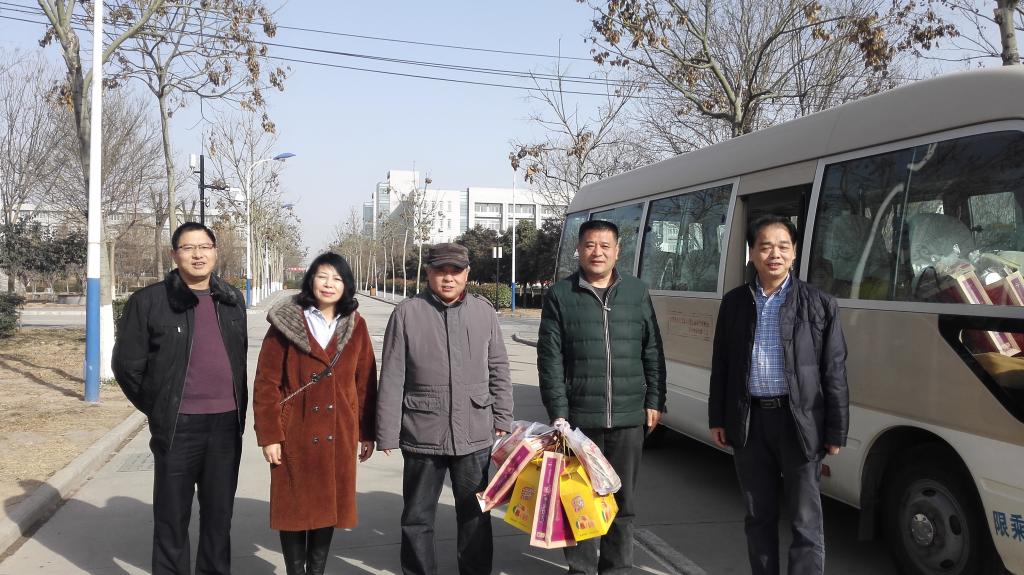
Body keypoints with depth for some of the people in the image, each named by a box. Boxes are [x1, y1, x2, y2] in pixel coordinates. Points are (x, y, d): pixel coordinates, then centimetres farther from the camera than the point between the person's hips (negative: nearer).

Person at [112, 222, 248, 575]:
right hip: (178, 427, -4)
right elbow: (127, 365, -2)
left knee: (219, 513, 15)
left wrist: (239, 409, 12)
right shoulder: (149, 301, -6)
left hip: (227, 424, 4)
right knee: (172, 515, 8)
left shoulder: (232, 300, 8)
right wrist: (158, 409, 1)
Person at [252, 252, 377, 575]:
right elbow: (266, 383, -7)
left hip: (337, 434, 3)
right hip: (295, 433, -2)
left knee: (329, 505, 11)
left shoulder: (355, 325, 3)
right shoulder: (286, 322, -6)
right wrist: (269, 435, -10)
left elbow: (365, 382, 6)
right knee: (294, 507, 7)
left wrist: (367, 432, 6)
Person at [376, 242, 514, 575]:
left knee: (475, 514, 14)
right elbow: (391, 380, -3)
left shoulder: (484, 312, 4)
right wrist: (387, 435, -5)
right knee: (417, 517, 11)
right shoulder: (407, 314, -4)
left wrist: (502, 420, 6)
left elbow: (498, 371, 10)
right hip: (422, 436, -2)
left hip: (476, 435, 2)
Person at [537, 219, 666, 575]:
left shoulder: (637, 292, 7)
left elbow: (652, 352, 10)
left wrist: (655, 401, 4)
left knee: (623, 499, 12)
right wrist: (558, 413, -9)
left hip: (629, 416, 2)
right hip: (579, 417, -2)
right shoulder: (560, 295, 0)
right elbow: (549, 359, -4)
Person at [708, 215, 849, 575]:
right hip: (749, 421, 3)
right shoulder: (734, 303, 6)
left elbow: (835, 373, -3)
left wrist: (836, 431, -5)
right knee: (758, 517, 15)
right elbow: (721, 366, 10)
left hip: (799, 422, -3)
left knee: (805, 522, 5)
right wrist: (717, 419, 7)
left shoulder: (819, 304, -3)